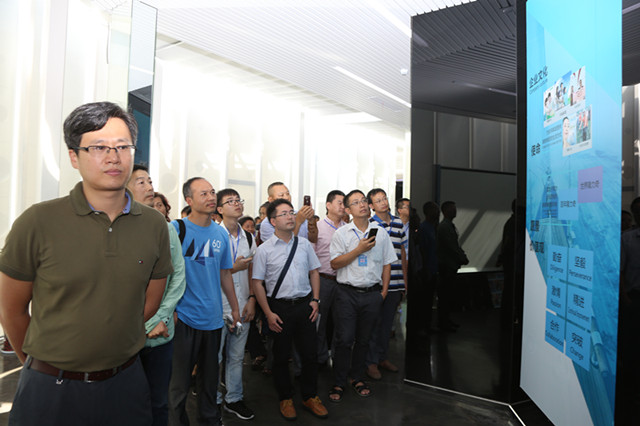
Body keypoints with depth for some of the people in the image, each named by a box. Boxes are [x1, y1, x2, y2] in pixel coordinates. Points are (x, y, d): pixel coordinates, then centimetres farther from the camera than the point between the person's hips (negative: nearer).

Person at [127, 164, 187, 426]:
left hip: (163, 334, 3)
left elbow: (179, 275, 4)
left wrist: (161, 318, -6)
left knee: (159, 402, 15)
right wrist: (148, 324, -10)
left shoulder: (167, 229, 5)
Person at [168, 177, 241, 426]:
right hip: (184, 316, -4)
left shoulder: (221, 233, 5)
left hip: (213, 317, 5)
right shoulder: (175, 229, -10)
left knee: (210, 375, 19)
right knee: (180, 380, 9)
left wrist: (234, 307, 14)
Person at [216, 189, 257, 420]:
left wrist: (252, 299, 2)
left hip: (242, 307, 5)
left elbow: (252, 272, 10)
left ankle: (234, 398, 32)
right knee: (214, 358, 8)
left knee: (237, 356, 16)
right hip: (218, 308, -4)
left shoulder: (249, 238, 8)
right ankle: (213, 403, 27)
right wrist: (233, 268, -15)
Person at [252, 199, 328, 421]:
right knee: (281, 356, 12)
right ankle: (286, 399, 34)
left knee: (310, 353, 12)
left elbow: (314, 272, 11)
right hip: (280, 307, -3)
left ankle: (310, 397, 33)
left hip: (305, 305, 3)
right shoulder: (264, 249, -7)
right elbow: (258, 283, -6)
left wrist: (315, 299, 2)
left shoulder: (304, 244, 3)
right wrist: (268, 314, -10)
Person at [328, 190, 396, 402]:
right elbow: (335, 263, -7)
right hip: (347, 293, -2)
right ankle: (339, 383, 16)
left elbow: (386, 264, 11)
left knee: (363, 339, 13)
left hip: (372, 294, 2)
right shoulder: (341, 233, -2)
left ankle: (357, 378, 30)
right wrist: (359, 249, -15)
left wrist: (384, 291, 5)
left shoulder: (380, 233, 6)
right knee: (344, 339, 0)